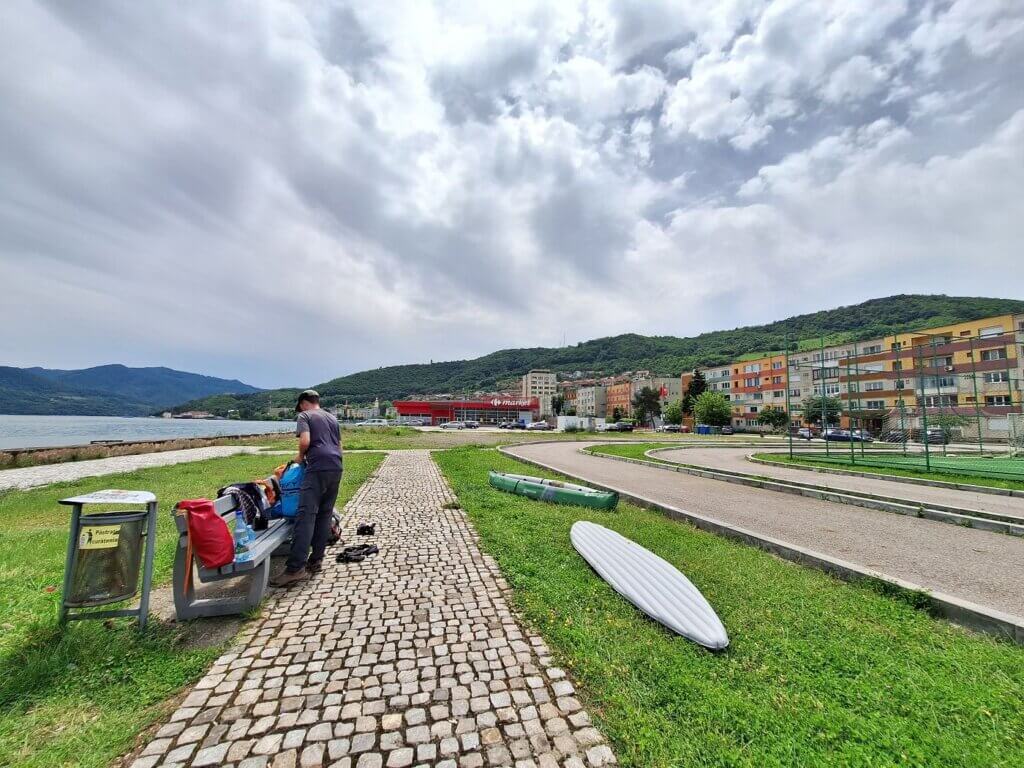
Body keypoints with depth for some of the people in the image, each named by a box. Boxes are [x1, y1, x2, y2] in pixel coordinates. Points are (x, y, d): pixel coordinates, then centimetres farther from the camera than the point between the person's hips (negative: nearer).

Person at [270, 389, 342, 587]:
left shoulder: (304, 416, 5)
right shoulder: (332, 418, 24)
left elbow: (305, 441, -10)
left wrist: (301, 456, 8)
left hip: (318, 468, -7)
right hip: (336, 468, 7)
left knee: (306, 515, -10)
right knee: (325, 515, 10)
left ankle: (296, 567, -13)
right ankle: (316, 560, 14)